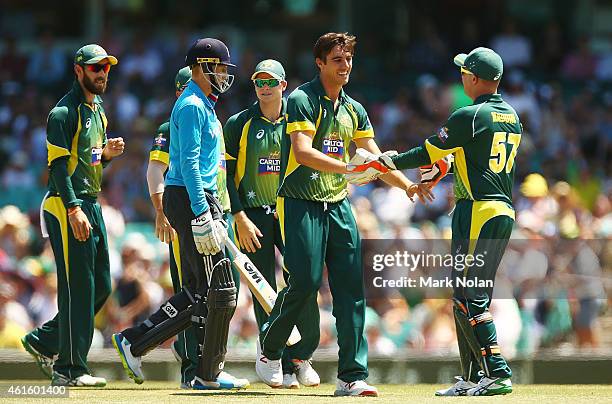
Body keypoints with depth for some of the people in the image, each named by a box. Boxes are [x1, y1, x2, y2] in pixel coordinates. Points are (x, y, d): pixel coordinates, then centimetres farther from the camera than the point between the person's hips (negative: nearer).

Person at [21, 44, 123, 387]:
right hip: (67, 207, -9)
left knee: (101, 288, 10)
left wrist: (107, 153, 3)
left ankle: (44, 342, 22)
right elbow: (58, 165, -17)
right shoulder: (64, 112, -10)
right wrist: (74, 210, -25)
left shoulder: (98, 110, 18)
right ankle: (70, 369, -6)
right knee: (78, 288, -9)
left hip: (92, 205, 9)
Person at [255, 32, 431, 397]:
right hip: (300, 204, -6)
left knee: (352, 288, -3)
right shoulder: (302, 100, -7)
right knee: (305, 283, -11)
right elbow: (302, 151, -21)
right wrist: (347, 168, -33)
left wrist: (406, 184, -4)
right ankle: (270, 349, 15)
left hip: (338, 206, 6)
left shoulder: (354, 110, 15)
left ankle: (353, 376, -2)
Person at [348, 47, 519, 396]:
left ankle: (497, 373, -17)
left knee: (470, 298, -10)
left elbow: (428, 153, -5)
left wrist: (389, 163, 8)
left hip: (477, 210, -9)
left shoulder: (470, 116, -11)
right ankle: (473, 378, 14)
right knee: (470, 298, 13)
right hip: (505, 211, 9)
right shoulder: (512, 118, 15)